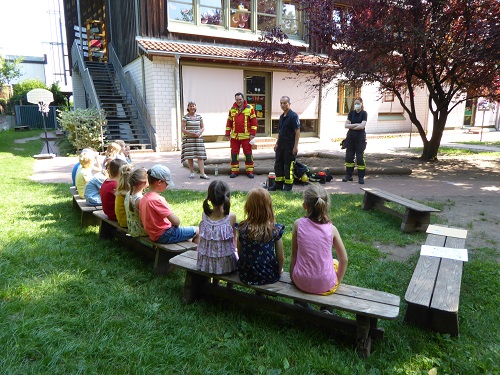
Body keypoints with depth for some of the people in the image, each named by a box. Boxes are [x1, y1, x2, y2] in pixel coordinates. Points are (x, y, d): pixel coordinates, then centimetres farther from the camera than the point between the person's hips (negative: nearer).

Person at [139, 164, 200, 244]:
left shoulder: (144, 198, 2)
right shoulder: (157, 199, -25)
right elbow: (176, 221, -28)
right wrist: (176, 225, -6)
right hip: (164, 236, -9)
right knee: (197, 231, 4)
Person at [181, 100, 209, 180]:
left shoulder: (199, 116, 10)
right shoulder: (185, 117, -1)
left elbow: (202, 127, 13)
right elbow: (182, 129, -3)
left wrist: (199, 133, -8)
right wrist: (191, 133, -14)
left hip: (198, 138, 3)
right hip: (188, 138, -2)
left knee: (201, 156, -5)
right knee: (190, 156, -1)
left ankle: (202, 173, -5)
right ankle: (192, 172, 12)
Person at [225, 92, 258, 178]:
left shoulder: (249, 108, 0)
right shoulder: (232, 109, 10)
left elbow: (254, 121, -1)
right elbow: (229, 122, 12)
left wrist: (253, 133, -7)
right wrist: (227, 134, 8)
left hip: (246, 136, -3)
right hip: (234, 136, 3)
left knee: (248, 154, 2)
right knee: (234, 154, 6)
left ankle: (249, 171, 11)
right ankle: (234, 171, 15)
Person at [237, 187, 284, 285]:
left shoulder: (242, 228, -14)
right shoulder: (275, 229, -18)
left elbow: (239, 254, -2)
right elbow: (281, 258, -11)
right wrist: (279, 271, 10)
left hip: (245, 276, 2)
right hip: (269, 276, -1)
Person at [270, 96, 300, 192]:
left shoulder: (293, 116, -12)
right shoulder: (281, 116, 13)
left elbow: (297, 132, -15)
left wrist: (296, 146, -19)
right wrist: (277, 143, 18)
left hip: (290, 145, -8)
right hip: (281, 145, 8)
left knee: (288, 165, -1)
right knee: (278, 164, 11)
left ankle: (288, 185, 10)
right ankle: (278, 184, 22)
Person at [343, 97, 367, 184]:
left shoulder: (364, 113, -2)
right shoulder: (351, 113, 8)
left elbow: (362, 126, -14)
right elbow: (346, 125, 0)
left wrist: (351, 127, -5)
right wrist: (356, 124, -11)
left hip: (360, 137, -4)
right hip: (350, 137, 4)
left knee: (360, 157, -4)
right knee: (349, 156, 6)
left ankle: (361, 177, 2)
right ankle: (348, 176, 16)